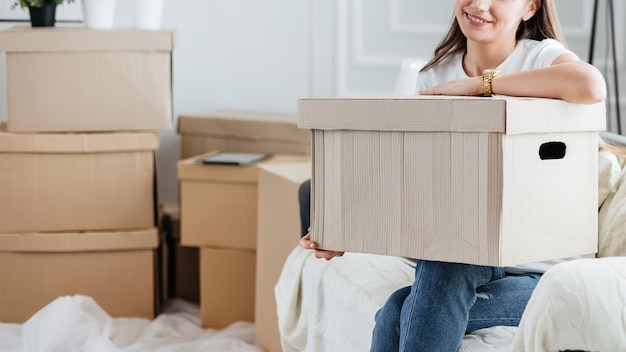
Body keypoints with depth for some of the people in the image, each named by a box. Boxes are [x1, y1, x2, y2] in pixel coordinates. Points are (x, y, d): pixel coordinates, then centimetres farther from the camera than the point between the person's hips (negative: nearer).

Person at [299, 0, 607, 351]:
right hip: (469, 264, 4)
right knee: (395, 313, -25)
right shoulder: (435, 77, 7)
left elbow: (591, 87, -34)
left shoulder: (542, 56, -7)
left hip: (540, 272, -4)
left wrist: (480, 83, -23)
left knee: (397, 315, -26)